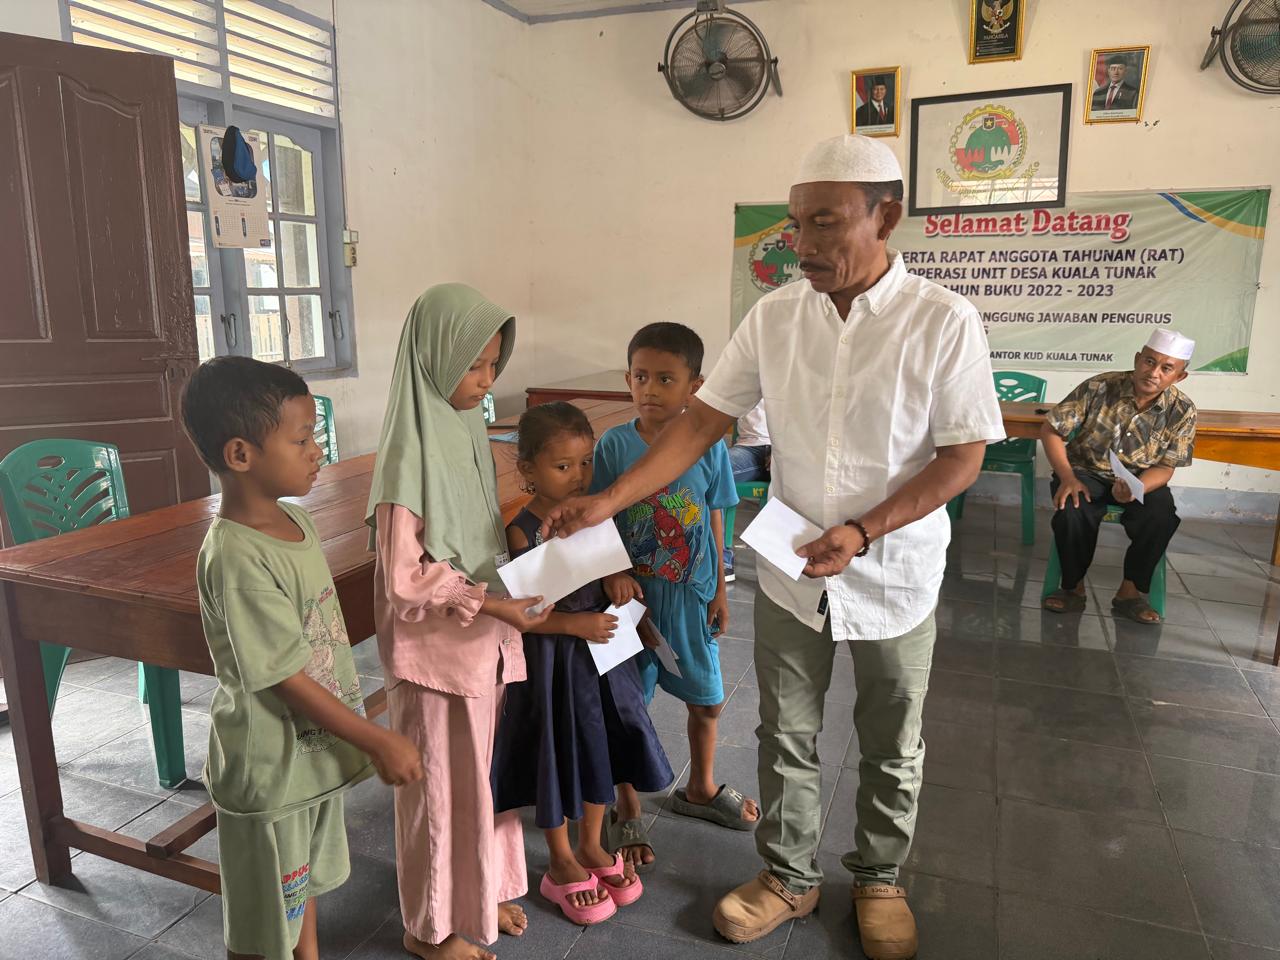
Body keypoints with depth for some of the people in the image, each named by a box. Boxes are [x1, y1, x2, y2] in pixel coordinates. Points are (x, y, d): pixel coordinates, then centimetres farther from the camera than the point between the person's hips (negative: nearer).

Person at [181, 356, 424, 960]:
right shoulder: (236, 559, -28)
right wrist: (378, 742, -19)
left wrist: (357, 735, 16)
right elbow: (284, 677, -26)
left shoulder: (294, 522, 0)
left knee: (306, 884, 29)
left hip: (317, 751, 8)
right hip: (270, 768, -8)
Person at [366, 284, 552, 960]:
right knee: (442, 782, 10)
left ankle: (482, 892, 43)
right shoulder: (411, 454, -20)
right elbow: (405, 578, -20)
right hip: (436, 649, -7)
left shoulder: (466, 430, 5)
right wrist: (491, 605, -22)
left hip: (487, 640, 7)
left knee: (486, 769, 21)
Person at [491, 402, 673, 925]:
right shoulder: (522, 532, -19)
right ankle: (561, 864, 33)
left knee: (598, 749, 19)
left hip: (600, 651, 6)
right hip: (550, 661, -5)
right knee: (557, 756, 10)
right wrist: (576, 624, -25)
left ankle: (591, 846, 42)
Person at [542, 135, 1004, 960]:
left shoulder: (944, 322, -15)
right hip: (790, 575, 3)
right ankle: (790, 877, 38)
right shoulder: (775, 316, -6)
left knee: (892, 749, 17)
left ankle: (880, 879, 43)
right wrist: (612, 499, -14)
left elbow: (963, 456, -12)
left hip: (894, 576, -2)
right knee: (787, 738, 16)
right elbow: (704, 421, -5)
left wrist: (863, 531, -24)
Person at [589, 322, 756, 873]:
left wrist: (719, 590, 4)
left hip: (690, 596, 2)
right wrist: (612, 574, -24)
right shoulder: (613, 445, -10)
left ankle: (700, 790, 46)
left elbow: (714, 522, 1)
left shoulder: (709, 445, -6)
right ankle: (627, 814, 32)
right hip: (632, 597, -2)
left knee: (708, 701, 18)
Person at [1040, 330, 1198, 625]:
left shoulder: (1182, 411, -9)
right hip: (1087, 471, -1)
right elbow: (1051, 430, -11)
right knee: (1071, 511, -33)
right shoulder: (1098, 388, -15)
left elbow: (1165, 467, -6)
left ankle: (1130, 593, -8)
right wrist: (1067, 477, -24)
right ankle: (1073, 588, -9)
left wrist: (1136, 488, -29)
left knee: (1162, 517, -29)